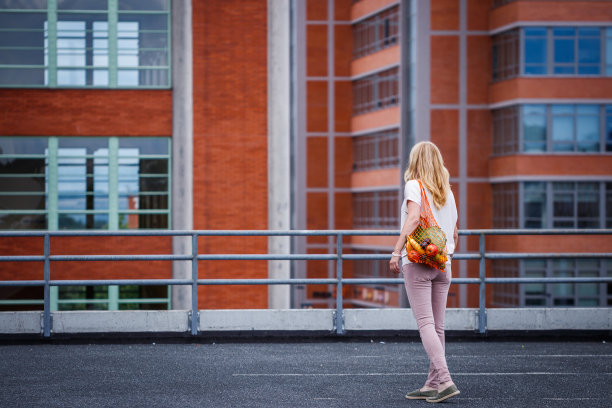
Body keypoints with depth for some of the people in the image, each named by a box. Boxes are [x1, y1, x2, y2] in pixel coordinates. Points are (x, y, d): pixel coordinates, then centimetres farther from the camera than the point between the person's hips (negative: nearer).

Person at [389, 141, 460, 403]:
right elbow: (454, 234, 16)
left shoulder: (414, 185, -3)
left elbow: (414, 217, -20)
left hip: (417, 261, -6)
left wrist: (396, 251, -21)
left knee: (425, 323, -8)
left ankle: (445, 380, -19)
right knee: (437, 325, 8)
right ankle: (432, 384, 10)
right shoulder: (447, 192, 13)